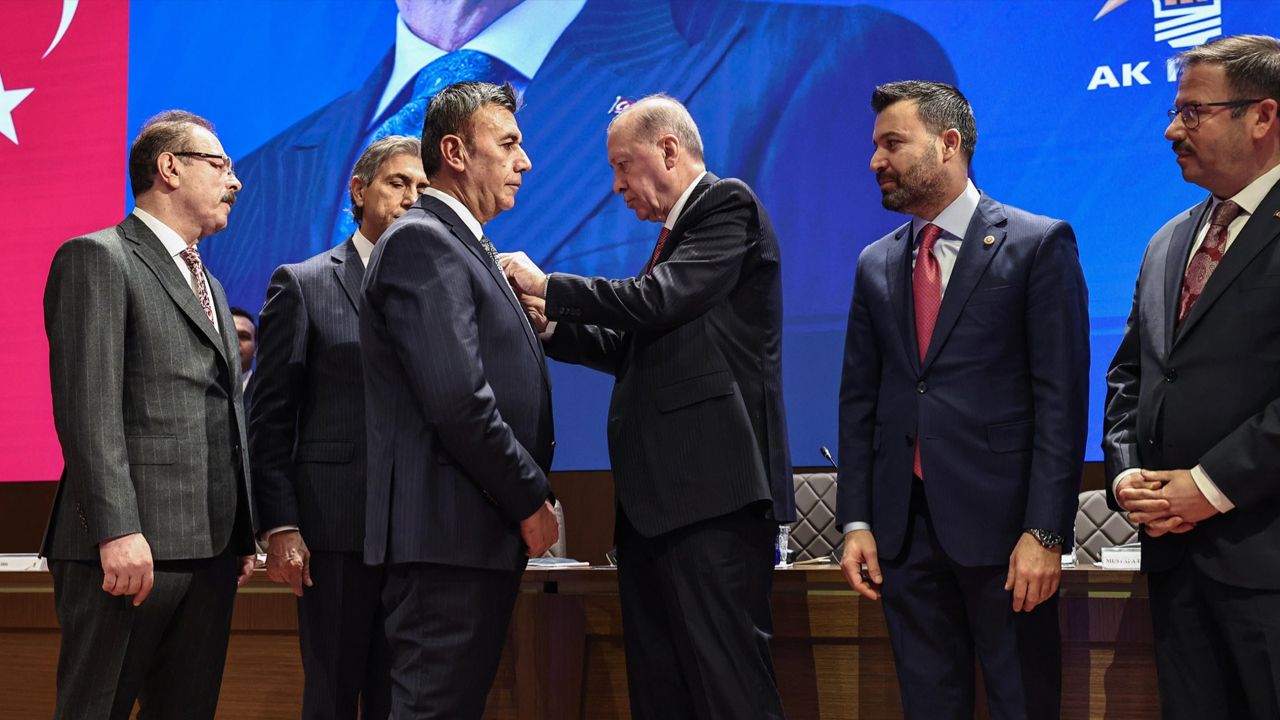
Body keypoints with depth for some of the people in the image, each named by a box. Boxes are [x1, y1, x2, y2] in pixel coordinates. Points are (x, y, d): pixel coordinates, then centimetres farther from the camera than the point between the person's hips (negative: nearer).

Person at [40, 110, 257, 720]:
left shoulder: (210, 286, 24)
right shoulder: (98, 258, -3)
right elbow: (87, 409, -13)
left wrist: (242, 533, 17)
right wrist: (116, 530, -21)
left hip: (212, 551, 8)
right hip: (132, 545, -8)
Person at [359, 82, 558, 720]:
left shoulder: (462, 246, 21)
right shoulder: (421, 242, -11)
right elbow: (457, 400, -19)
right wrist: (531, 499, -12)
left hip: (482, 534, 10)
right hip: (449, 533, -10)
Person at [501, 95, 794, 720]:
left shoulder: (729, 205, -4)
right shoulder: (676, 232, 23)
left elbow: (657, 301, -16)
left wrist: (547, 286, -5)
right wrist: (551, 322, 12)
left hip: (713, 488, -10)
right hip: (658, 496, 10)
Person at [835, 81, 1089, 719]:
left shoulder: (1039, 244, -3)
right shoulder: (876, 264, 13)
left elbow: (1062, 397, -8)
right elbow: (858, 399, 13)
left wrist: (1045, 532, -14)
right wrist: (856, 522, 5)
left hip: (1001, 523, -5)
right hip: (902, 527, 5)